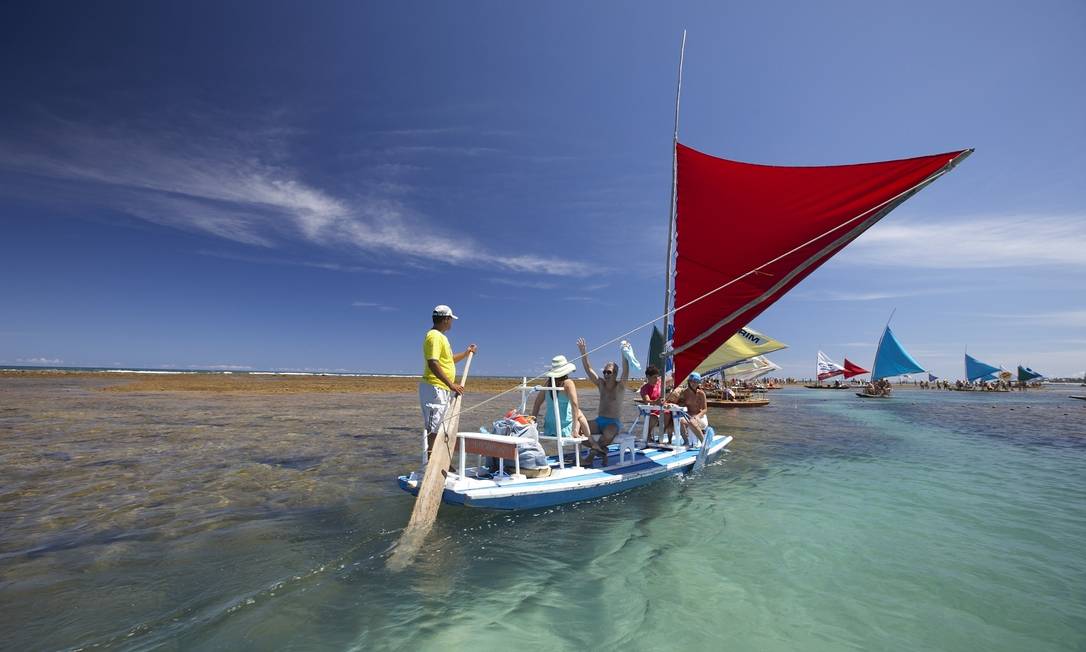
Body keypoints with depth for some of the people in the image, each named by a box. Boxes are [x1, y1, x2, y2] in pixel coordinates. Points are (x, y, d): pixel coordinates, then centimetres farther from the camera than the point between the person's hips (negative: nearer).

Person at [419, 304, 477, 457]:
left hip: (443, 389, 11)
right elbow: (433, 363, -26)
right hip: (434, 388, -10)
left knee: (441, 428, 16)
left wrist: (466, 353, 29)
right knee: (434, 428, -6)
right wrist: (451, 384, -28)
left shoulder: (441, 336, 18)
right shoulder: (434, 336, -14)